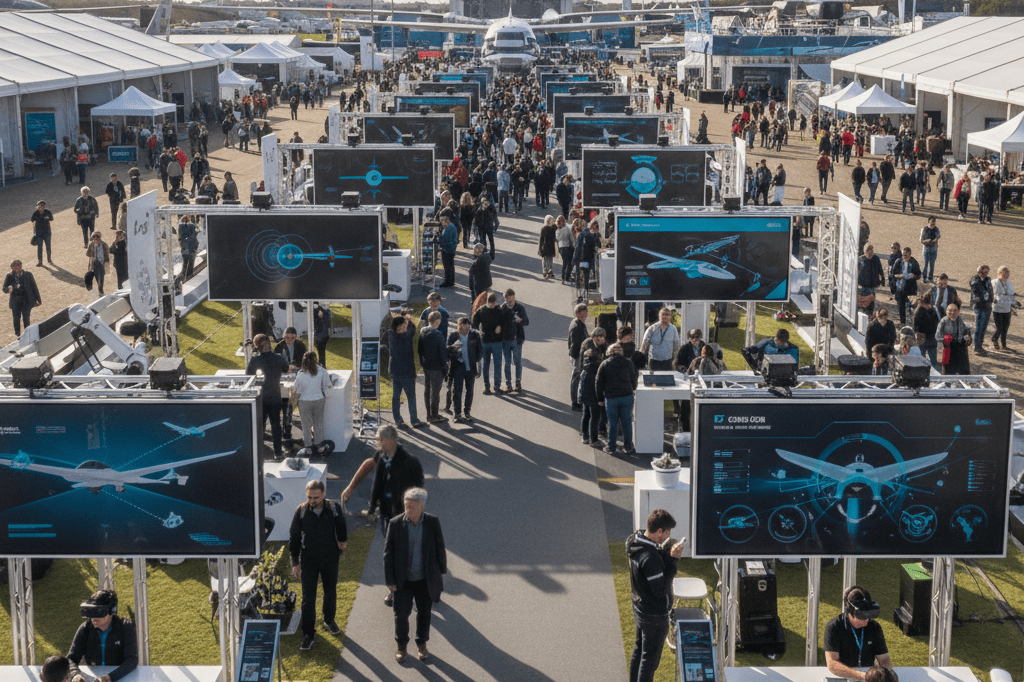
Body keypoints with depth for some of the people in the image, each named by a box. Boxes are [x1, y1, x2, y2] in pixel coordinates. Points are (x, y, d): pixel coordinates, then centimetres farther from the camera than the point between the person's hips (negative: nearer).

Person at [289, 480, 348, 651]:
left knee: (330, 593, 18)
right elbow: (294, 537, -3)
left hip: (330, 560, 1)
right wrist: (295, 562, -4)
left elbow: (341, 527, 9)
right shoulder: (301, 511, -13)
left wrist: (342, 540, -10)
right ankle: (308, 634, 9)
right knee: (308, 598, -1)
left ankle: (329, 620, 44)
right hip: (308, 561, -1)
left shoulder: (334, 509, -12)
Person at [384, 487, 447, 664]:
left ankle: (422, 644, 37)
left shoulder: (433, 522, -11)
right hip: (403, 580, -1)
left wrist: (441, 572, 7)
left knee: (424, 613, 16)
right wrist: (390, 580, -7)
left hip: (425, 579, 1)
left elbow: (439, 549, 1)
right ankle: (401, 645, 32)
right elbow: (388, 553, -8)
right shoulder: (396, 523, -14)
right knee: (401, 614, 9)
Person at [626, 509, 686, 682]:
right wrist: (673, 560, -24)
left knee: (638, 651, 26)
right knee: (650, 658, 8)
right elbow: (661, 591, -27)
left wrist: (667, 553, -10)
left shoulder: (634, 540, -6)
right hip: (655, 616, -9)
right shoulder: (650, 558, -34)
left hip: (639, 608, 9)